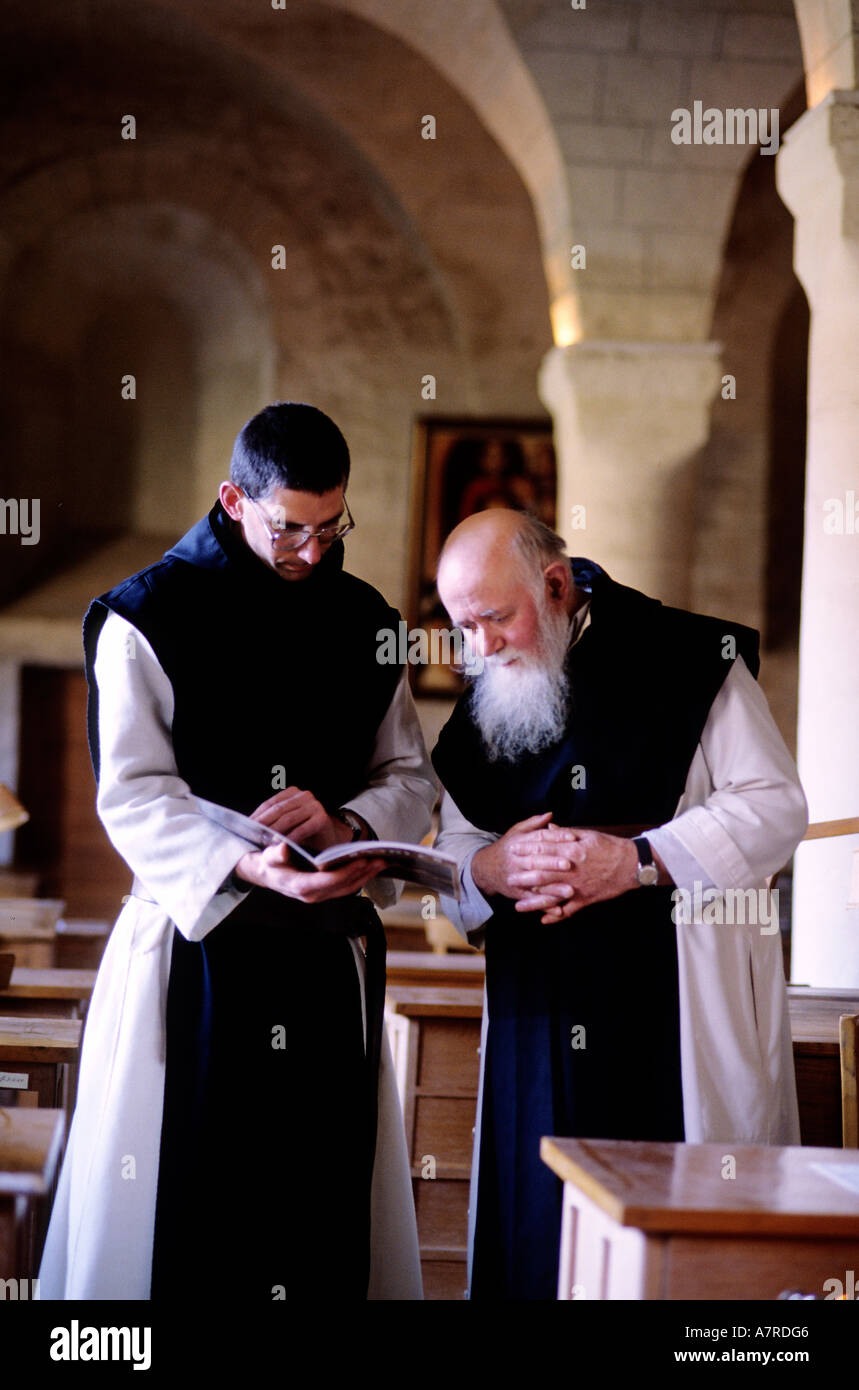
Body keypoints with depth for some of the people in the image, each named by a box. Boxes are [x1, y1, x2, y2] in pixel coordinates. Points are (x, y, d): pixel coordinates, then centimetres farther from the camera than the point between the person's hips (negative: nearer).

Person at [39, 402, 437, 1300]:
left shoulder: (364, 625, 10)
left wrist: (344, 821, -11)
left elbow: (411, 779, 12)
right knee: (180, 1196, -2)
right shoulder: (147, 619, -3)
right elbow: (131, 797, -9)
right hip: (193, 941, -3)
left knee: (324, 1187, 4)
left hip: (330, 953, 4)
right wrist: (245, 865, -26)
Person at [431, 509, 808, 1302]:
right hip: (542, 1021, 5)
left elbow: (775, 805, -7)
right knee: (537, 1234, 1)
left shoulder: (688, 659, -4)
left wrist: (639, 859, -16)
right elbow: (452, 848, 16)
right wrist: (490, 867, -8)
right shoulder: (484, 710, 14)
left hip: (679, 1019, -5)